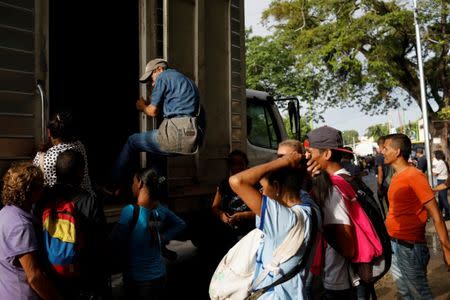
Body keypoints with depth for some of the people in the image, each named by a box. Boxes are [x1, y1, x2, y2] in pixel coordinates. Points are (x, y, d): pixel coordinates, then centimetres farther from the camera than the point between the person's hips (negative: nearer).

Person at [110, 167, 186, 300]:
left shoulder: (130, 210, -22)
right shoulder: (160, 209, -4)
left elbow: (115, 243, -17)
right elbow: (180, 225, 12)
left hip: (137, 278, -5)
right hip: (159, 274, 5)